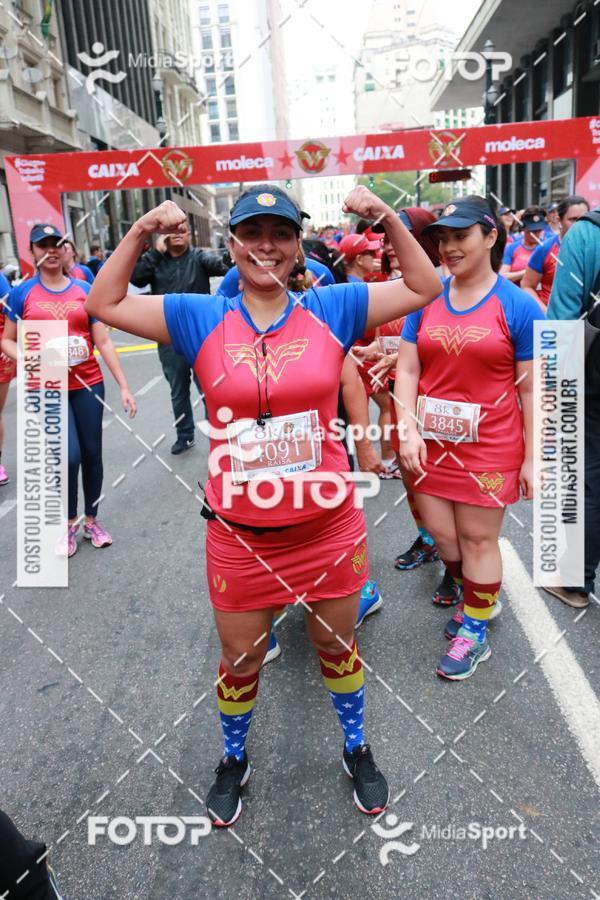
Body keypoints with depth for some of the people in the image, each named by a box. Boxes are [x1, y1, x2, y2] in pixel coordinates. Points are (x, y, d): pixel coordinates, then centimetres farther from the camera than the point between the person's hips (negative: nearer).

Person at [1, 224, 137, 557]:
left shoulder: (85, 290, 2)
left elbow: (103, 342, 1)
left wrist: (124, 386, -4)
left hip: (88, 385, 2)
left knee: (92, 453, 7)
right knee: (70, 455, -11)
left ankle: (91, 520, 27)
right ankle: (69, 523, 14)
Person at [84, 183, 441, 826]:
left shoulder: (332, 308, -3)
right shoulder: (201, 318, -3)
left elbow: (423, 288, 1)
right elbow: (104, 304, -2)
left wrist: (388, 218, -11)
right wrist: (140, 232, -13)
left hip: (330, 527, 0)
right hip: (240, 536, 0)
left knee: (337, 645, 23)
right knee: (240, 660, 20)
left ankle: (356, 747, 51)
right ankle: (234, 759, 51)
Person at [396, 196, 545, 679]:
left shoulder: (518, 305, -7)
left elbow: (531, 389, -6)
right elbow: (407, 369, 1)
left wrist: (531, 458, -6)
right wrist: (409, 431, -12)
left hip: (488, 446, -4)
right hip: (431, 442, 4)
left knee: (478, 538, 8)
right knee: (441, 534, 14)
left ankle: (475, 631, 30)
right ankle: (480, 594, 45)